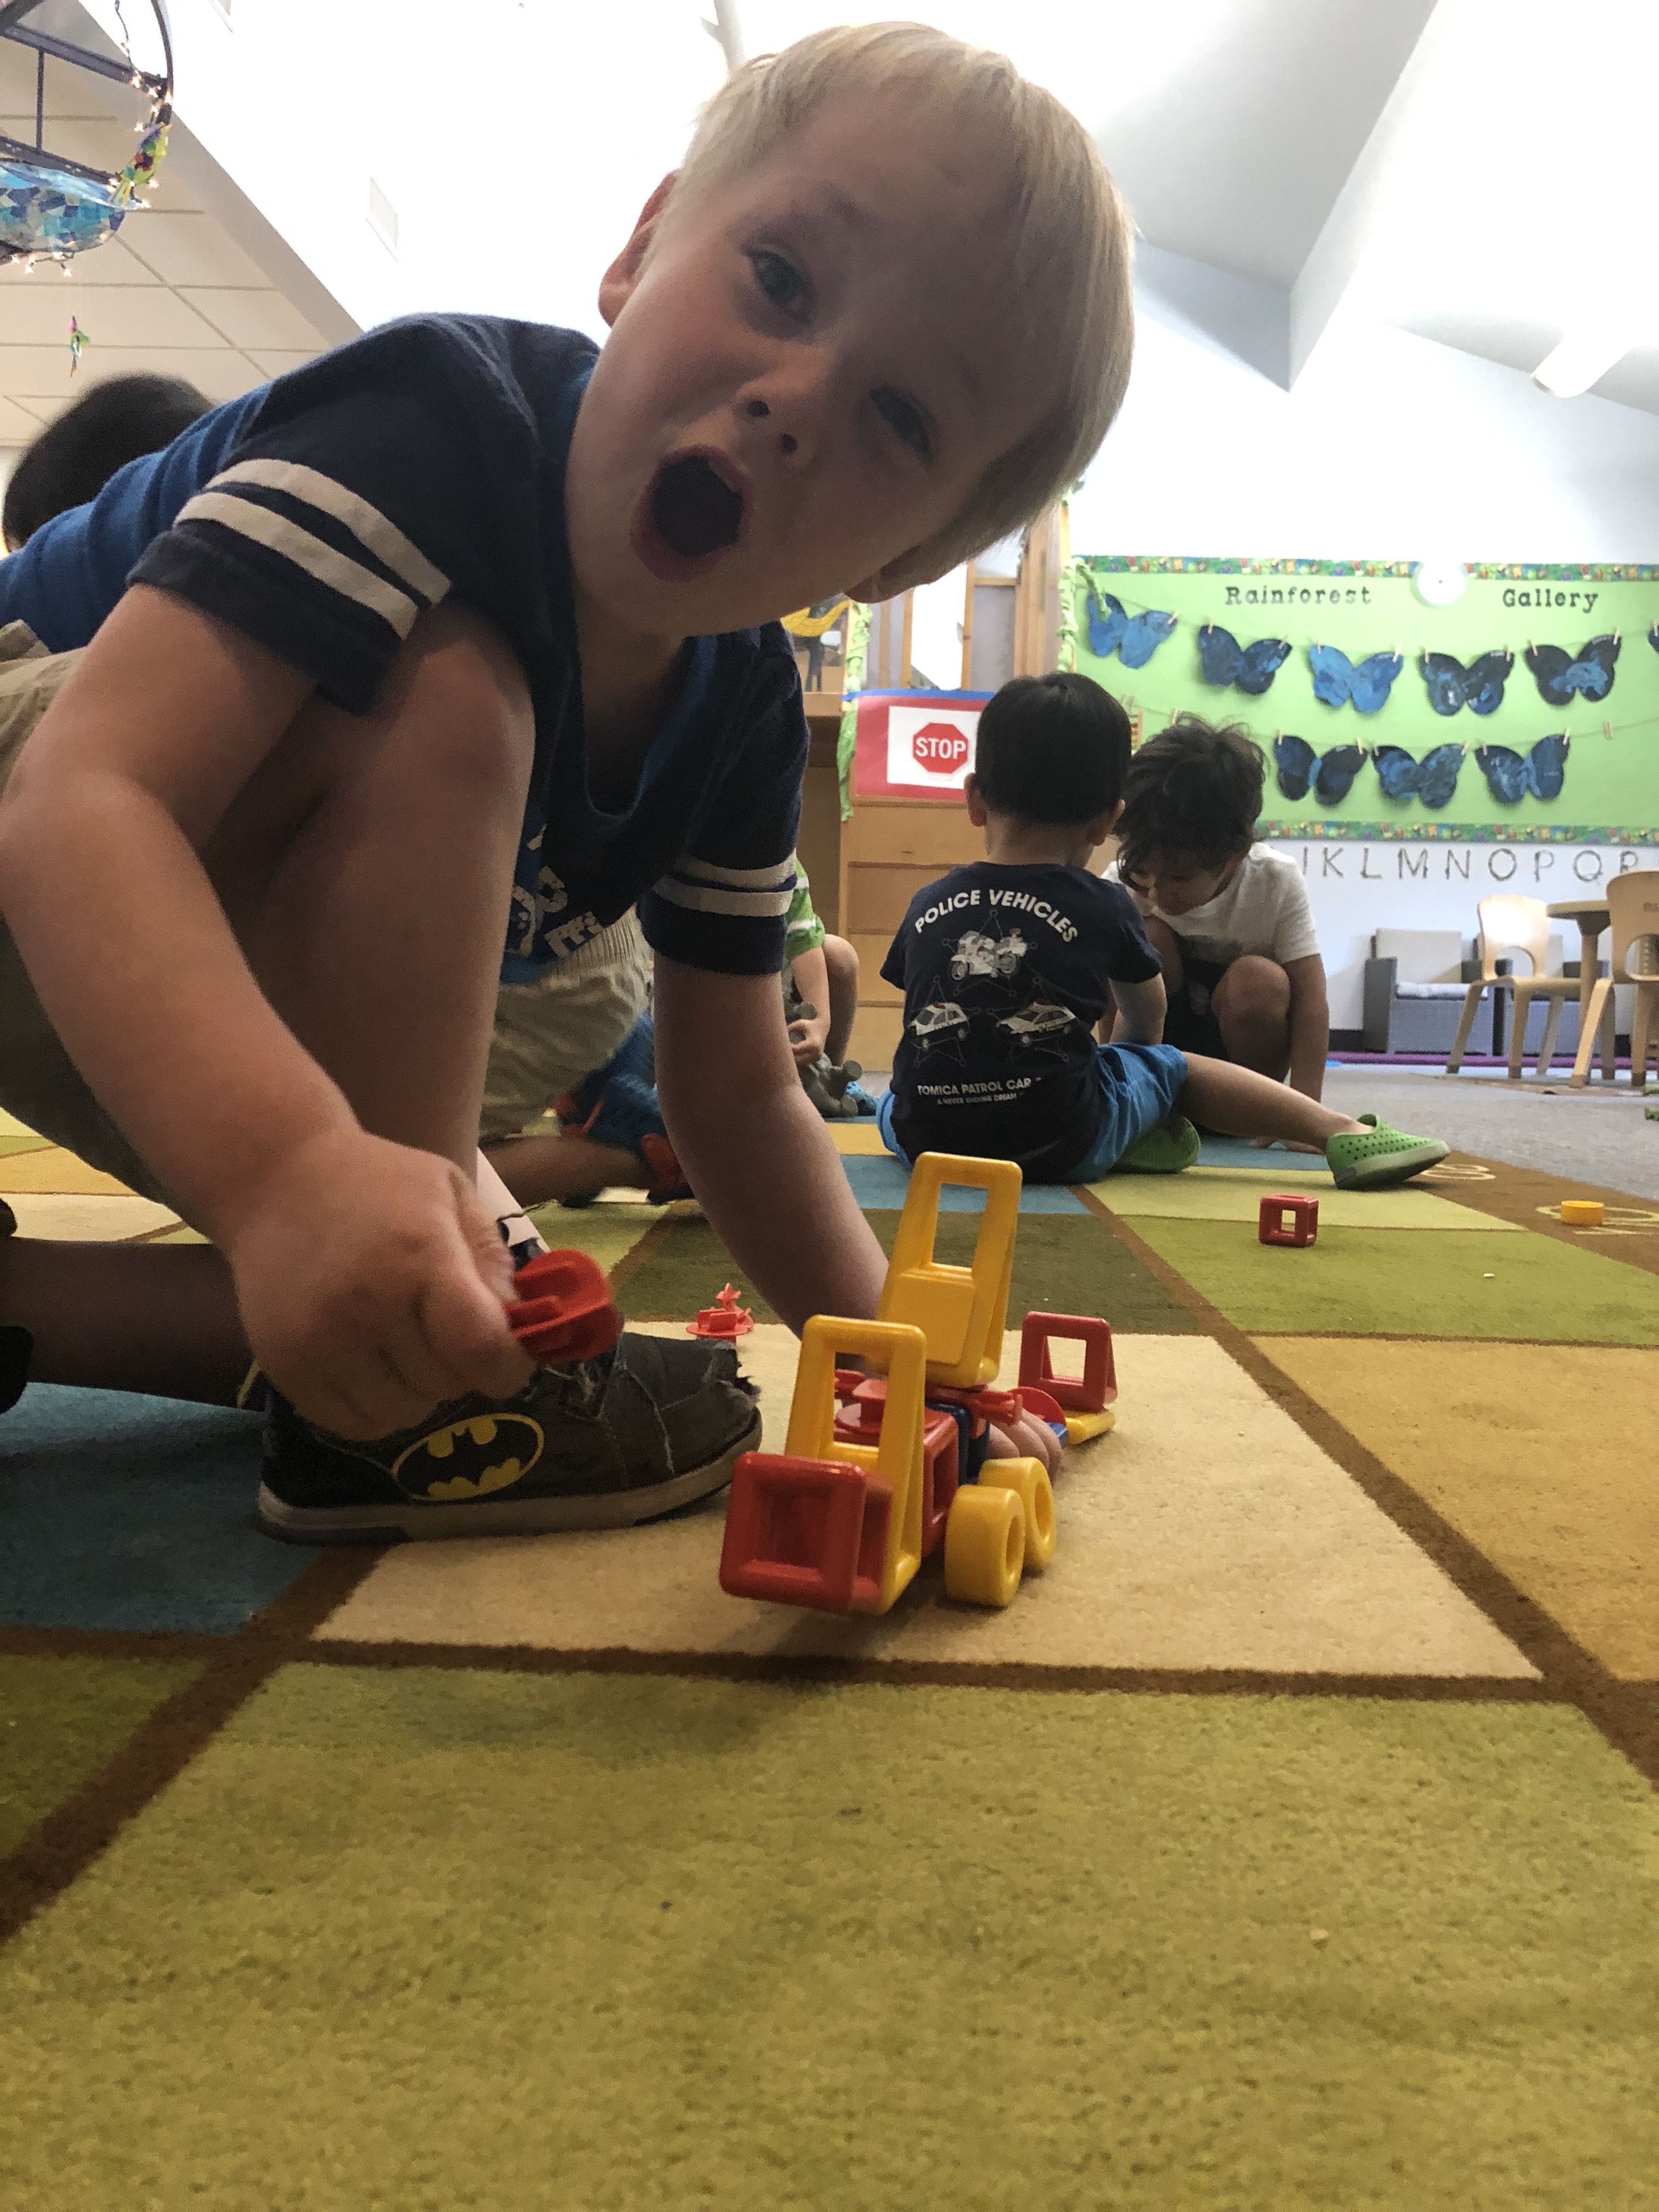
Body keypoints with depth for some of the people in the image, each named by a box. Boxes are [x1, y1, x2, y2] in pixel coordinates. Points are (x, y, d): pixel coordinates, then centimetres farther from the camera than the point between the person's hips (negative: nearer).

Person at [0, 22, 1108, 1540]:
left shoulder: (744, 712, -10)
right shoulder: (436, 420, -31)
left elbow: (737, 1087, -3)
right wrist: (293, 1163, -59)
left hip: (264, 999, 7)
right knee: (444, 707, -32)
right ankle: (380, 1418, -25)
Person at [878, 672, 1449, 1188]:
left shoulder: (927, 905, 5)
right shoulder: (1105, 907, 0)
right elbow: (1145, 1020, 17)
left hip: (925, 1141, 2)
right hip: (1063, 1147, -1)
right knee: (1175, 1068, 20)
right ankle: (1344, 1134, 19)